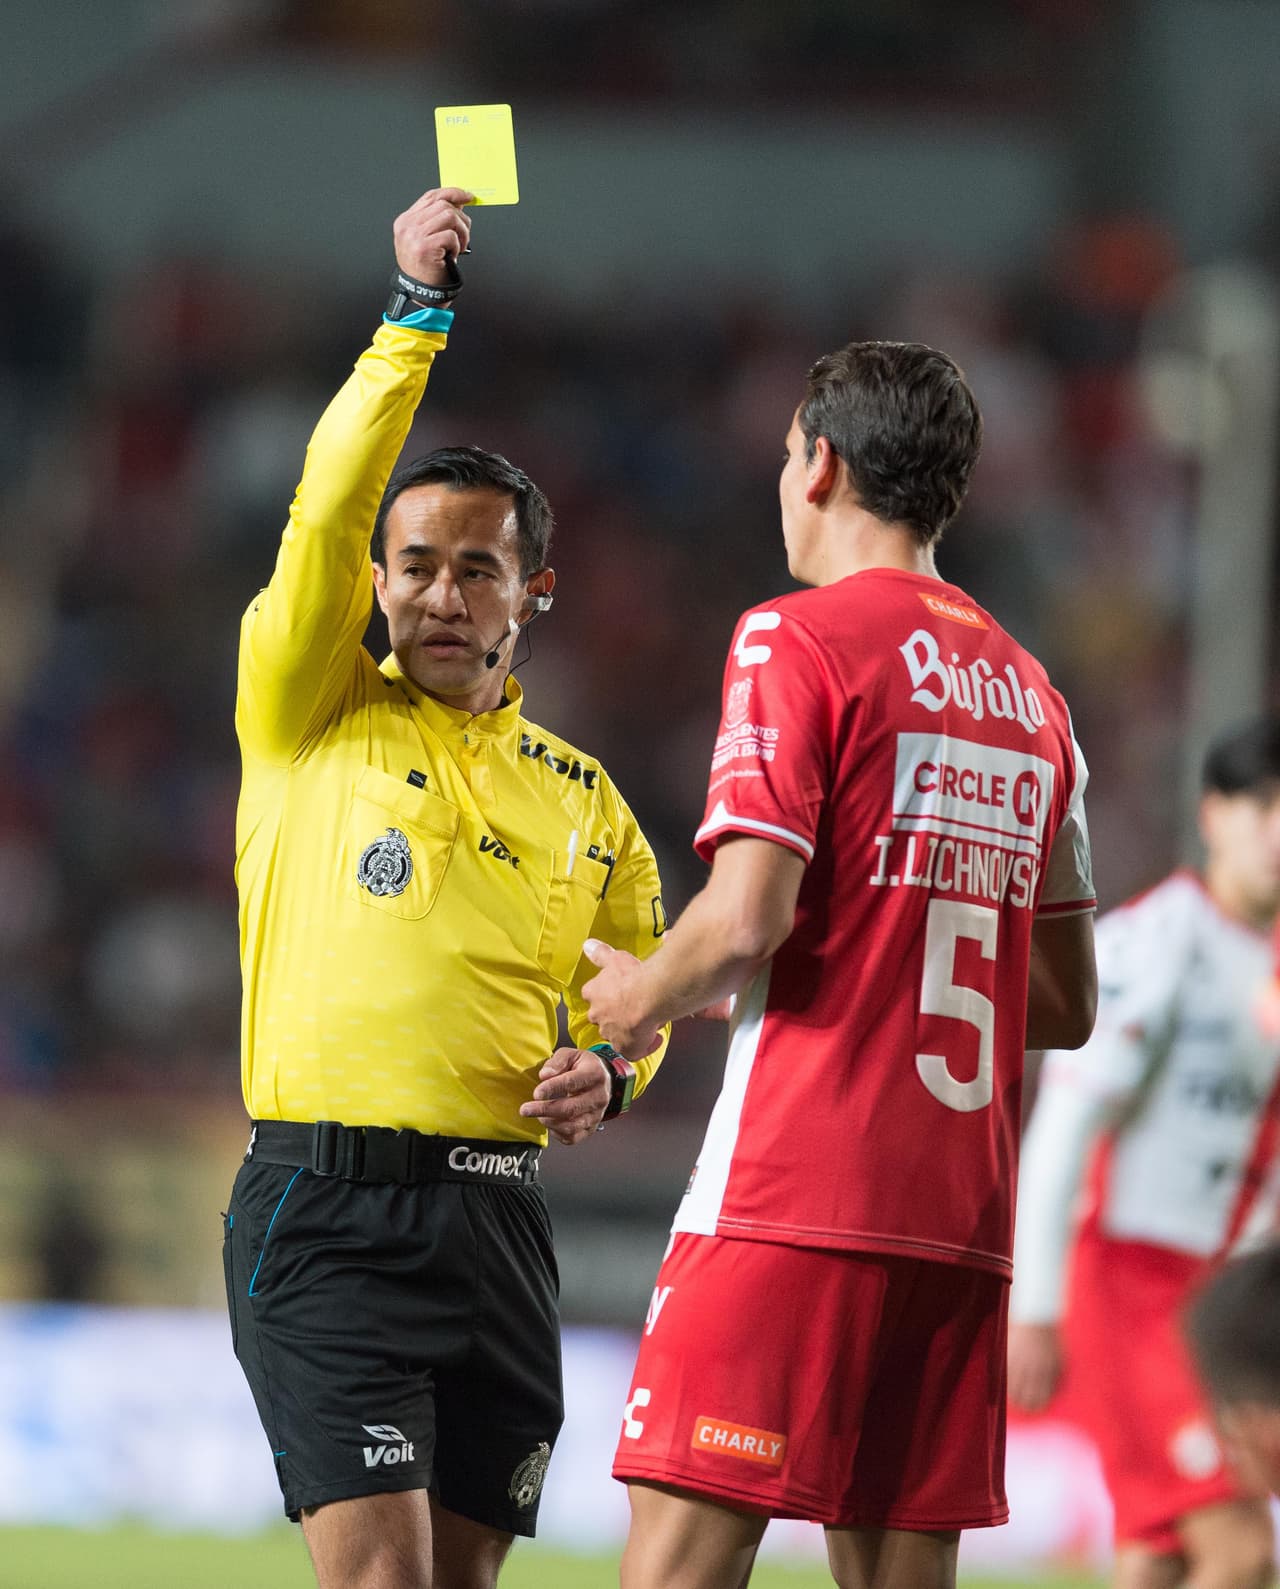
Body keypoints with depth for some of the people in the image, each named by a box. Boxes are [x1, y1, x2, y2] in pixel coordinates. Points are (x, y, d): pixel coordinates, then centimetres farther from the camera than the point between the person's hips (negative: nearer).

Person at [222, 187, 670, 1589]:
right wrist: (416, 314, -12)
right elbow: (328, 513, -9)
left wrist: (608, 1070, 1)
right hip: (327, 1204, -5)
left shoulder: (583, 798, 16)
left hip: (497, 1212, 5)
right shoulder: (311, 719, 5)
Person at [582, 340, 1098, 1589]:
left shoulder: (794, 640, -4)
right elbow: (1067, 1004, 20)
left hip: (791, 1203, -7)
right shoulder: (1027, 691, 17)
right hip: (962, 1216, 7)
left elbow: (744, 920, -14)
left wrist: (644, 995, 5)